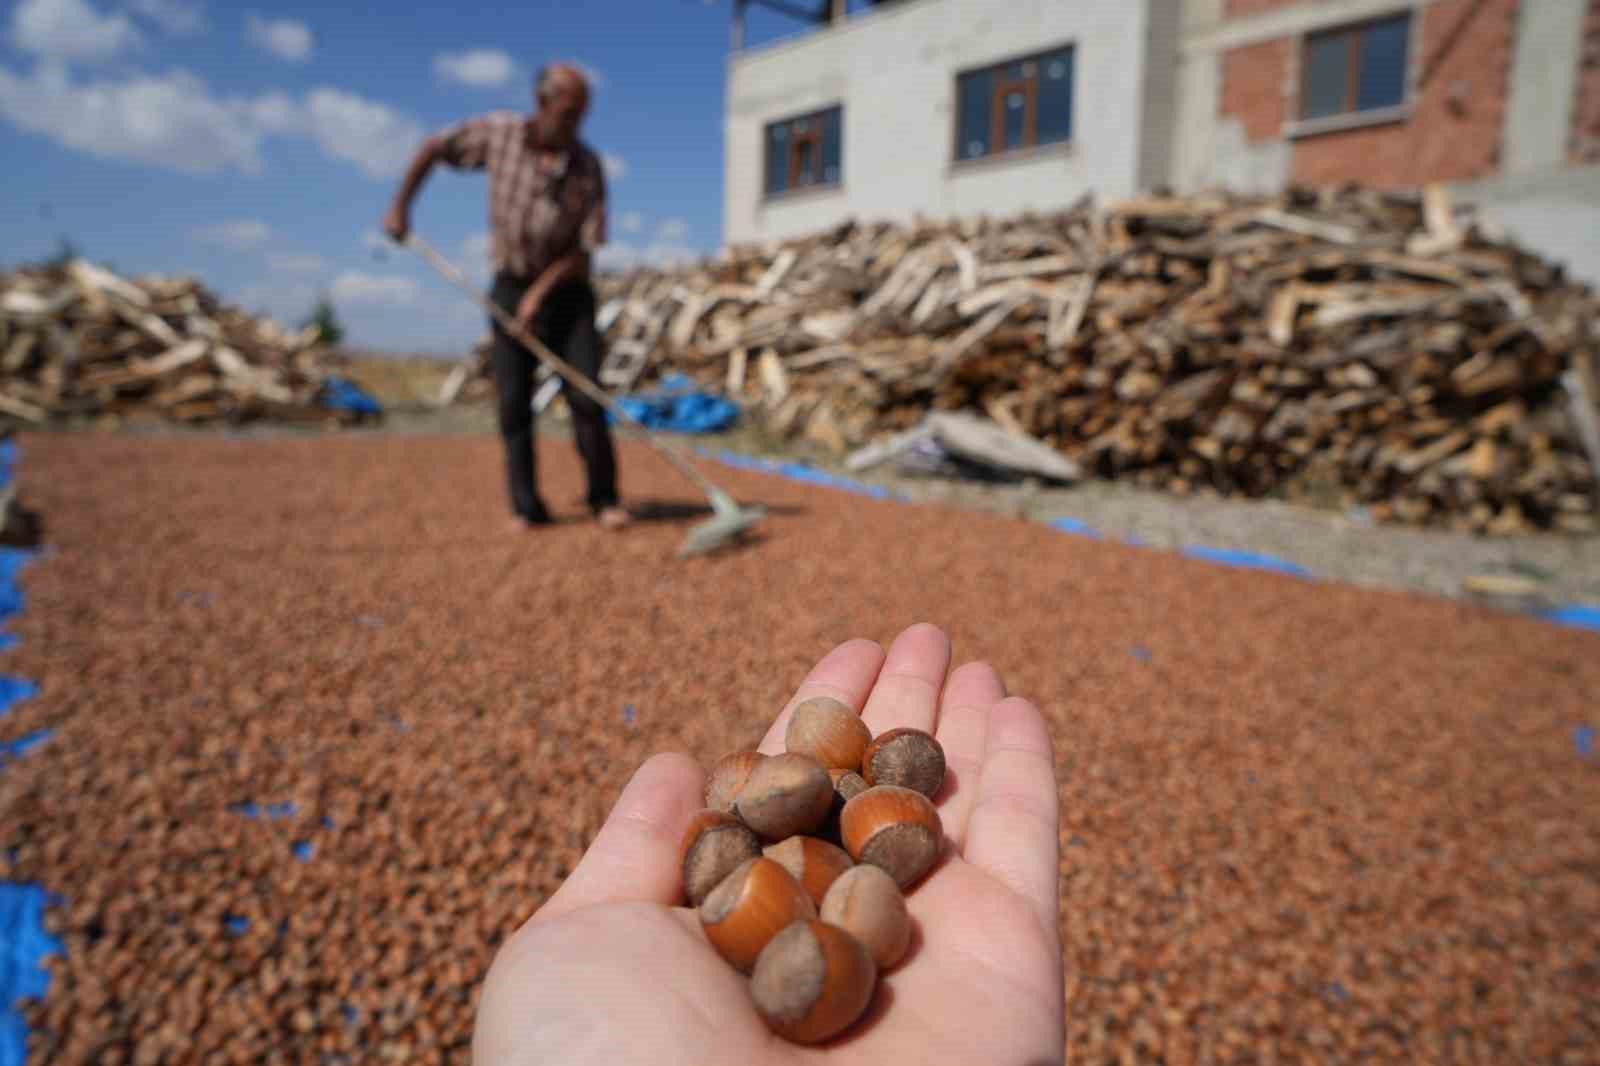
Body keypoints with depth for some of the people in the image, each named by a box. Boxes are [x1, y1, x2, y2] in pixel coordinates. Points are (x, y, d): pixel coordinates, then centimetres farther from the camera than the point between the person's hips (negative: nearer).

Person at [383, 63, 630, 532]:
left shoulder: (588, 166, -9)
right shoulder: (499, 132, -5)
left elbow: (584, 248, -10)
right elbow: (434, 148, 9)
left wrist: (541, 291, -19)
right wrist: (400, 205, 4)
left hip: (567, 290, -1)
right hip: (511, 287, 1)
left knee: (587, 396, -11)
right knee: (514, 402, -2)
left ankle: (604, 499, -2)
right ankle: (527, 507, 5)